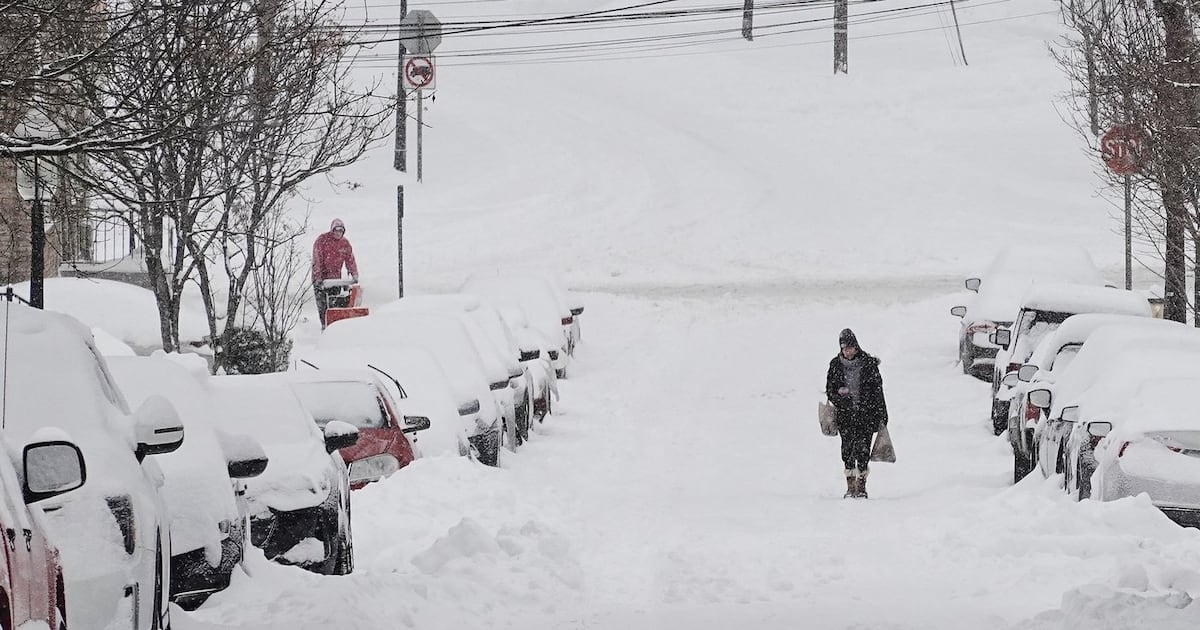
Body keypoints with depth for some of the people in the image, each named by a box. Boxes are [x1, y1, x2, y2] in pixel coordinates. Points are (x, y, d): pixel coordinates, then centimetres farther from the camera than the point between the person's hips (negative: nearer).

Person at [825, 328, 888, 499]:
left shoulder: (868, 363, 0)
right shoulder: (836, 365, 5)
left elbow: (878, 389, 3)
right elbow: (829, 389, 12)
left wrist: (881, 415, 2)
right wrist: (838, 394, -12)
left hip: (866, 412, -2)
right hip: (845, 414, 2)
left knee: (862, 449, -9)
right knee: (847, 449, -1)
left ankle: (861, 486, -1)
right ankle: (850, 487, 8)